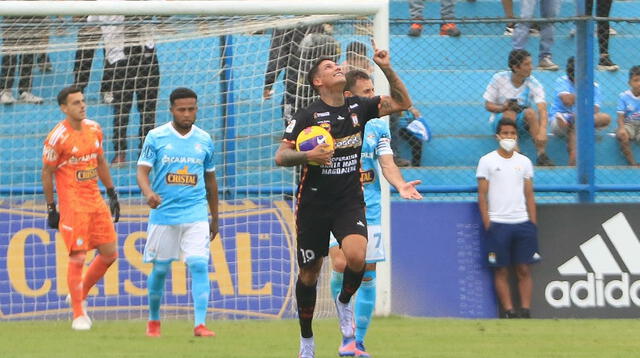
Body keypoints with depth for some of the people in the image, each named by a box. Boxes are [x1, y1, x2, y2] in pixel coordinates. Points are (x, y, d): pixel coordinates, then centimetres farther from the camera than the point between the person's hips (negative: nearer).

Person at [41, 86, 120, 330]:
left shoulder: (94, 129, 8)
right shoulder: (57, 137, -11)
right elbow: (47, 173, -5)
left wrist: (112, 194, 18)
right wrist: (51, 209, -5)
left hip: (96, 201, 7)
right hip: (72, 205, -7)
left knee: (109, 253, 6)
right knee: (78, 258, -8)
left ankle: (80, 294, 26)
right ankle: (78, 314, 3)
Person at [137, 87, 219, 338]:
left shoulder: (204, 140, 8)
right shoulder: (156, 137, -1)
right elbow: (142, 170, -7)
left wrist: (215, 218, 20)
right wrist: (148, 192, -29)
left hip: (196, 214, 1)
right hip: (163, 214, -1)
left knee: (199, 265, -14)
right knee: (160, 269, 6)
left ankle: (200, 324, -18)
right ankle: (153, 321, 25)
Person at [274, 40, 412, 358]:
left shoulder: (357, 107, 4)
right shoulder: (307, 116, -8)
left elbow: (402, 104, 8)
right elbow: (280, 156, -9)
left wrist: (387, 69, -4)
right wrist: (308, 155, -27)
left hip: (349, 202, 2)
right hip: (313, 204, -2)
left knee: (356, 257, -25)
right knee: (309, 274, 5)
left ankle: (344, 303, 7)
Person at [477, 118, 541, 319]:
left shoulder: (524, 162, 11)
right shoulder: (487, 161, 2)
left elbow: (529, 195, 12)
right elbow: (482, 195, 0)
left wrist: (533, 223, 4)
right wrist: (487, 224, -8)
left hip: (522, 222, 3)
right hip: (498, 224, -3)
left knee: (524, 270, -2)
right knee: (501, 271, -2)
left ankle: (525, 310, -1)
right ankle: (509, 312, -2)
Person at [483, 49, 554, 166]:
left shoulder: (533, 84, -11)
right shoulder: (499, 79, -9)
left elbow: (542, 109, -24)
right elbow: (488, 105, -3)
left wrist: (542, 131, -41)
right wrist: (503, 107, -24)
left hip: (523, 120, 0)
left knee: (530, 112, -32)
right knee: (510, 113, -33)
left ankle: (541, 154, -36)